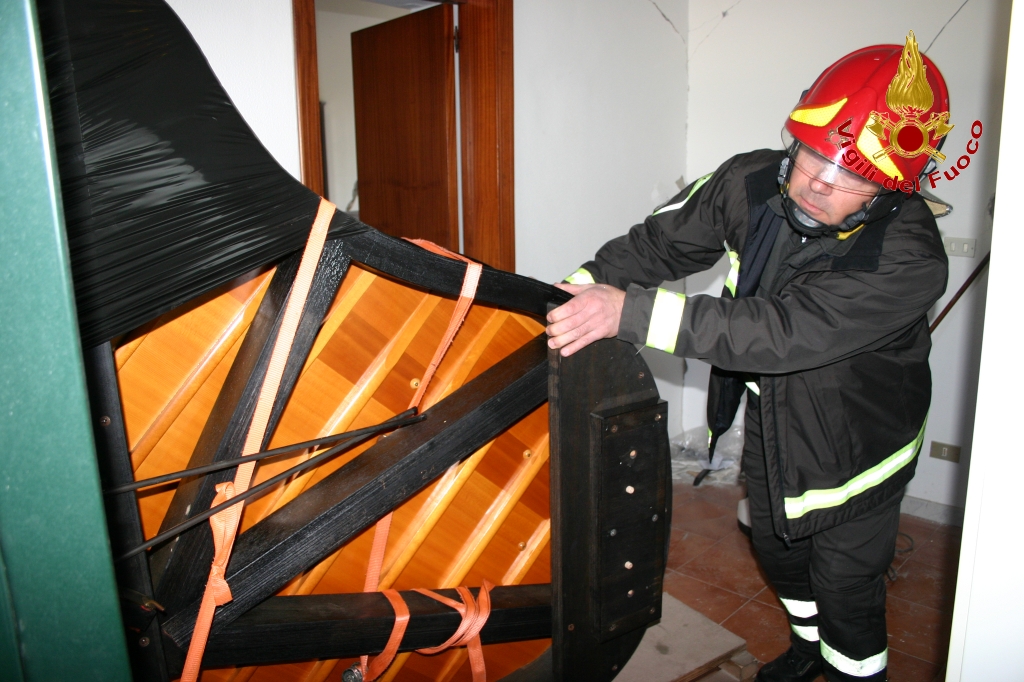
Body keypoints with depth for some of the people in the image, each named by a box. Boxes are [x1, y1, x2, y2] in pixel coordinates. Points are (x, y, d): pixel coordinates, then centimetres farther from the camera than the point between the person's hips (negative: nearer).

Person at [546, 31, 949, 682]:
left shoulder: (909, 259, -36)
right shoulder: (754, 182, -19)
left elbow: (782, 331, -45)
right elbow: (664, 240, -8)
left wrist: (630, 311, -51)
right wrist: (585, 286, -25)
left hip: (857, 446, -6)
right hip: (770, 417, 6)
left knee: (844, 586, 11)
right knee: (778, 548, 26)